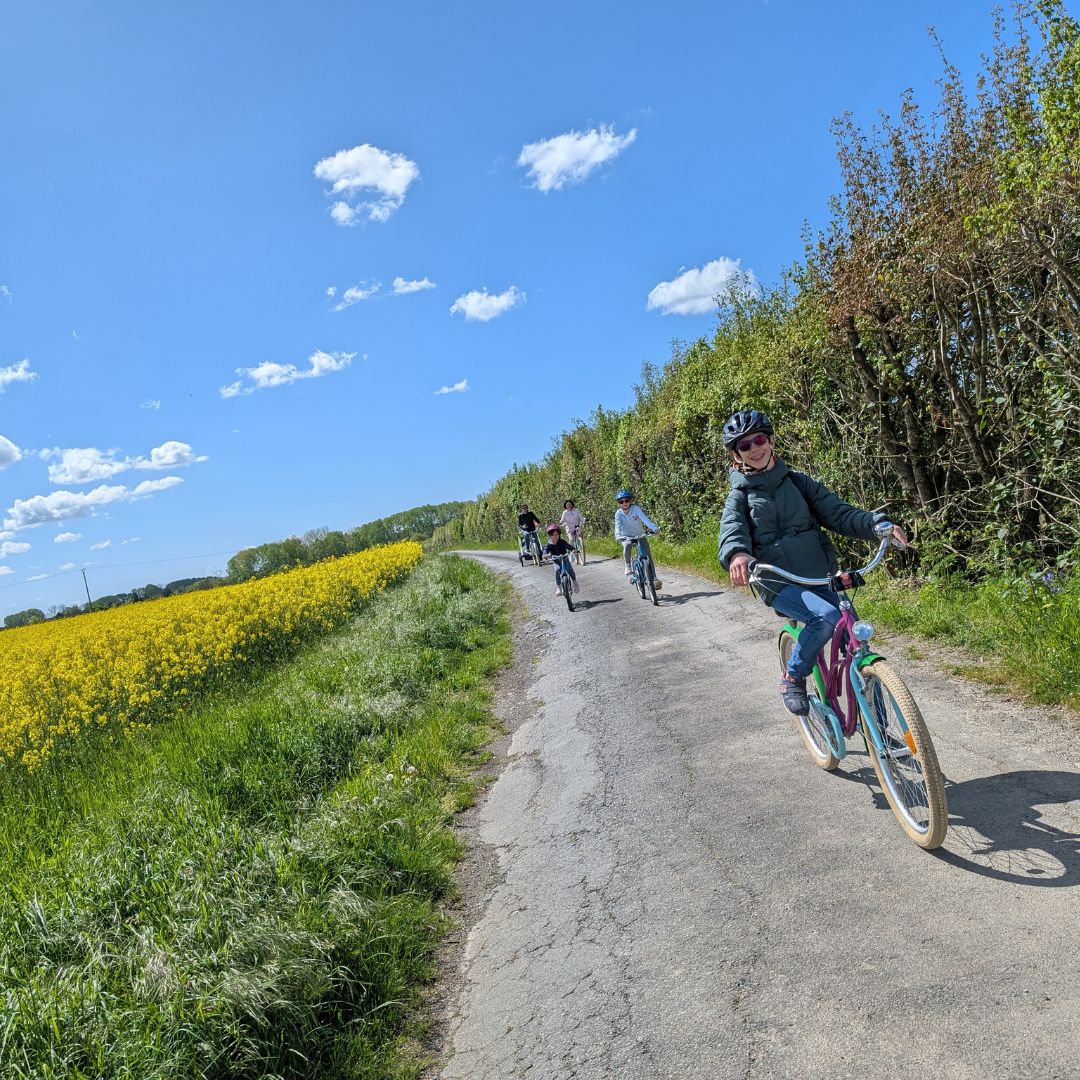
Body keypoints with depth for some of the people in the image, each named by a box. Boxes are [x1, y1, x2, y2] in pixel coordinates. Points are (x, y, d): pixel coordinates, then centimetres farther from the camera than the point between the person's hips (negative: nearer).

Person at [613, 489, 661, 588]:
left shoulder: (636, 509, -17)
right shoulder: (618, 513, -12)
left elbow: (644, 519, -30)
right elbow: (617, 526, -24)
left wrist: (654, 528, -46)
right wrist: (618, 536, -44)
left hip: (640, 536, 0)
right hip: (626, 537, 0)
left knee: (648, 555, -13)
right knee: (627, 545, -35)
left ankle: (654, 578, -7)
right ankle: (628, 566, -15)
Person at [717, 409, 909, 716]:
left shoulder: (797, 482, 11)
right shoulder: (740, 496, 2)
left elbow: (839, 513, 3)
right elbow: (732, 530, -18)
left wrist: (880, 524, -15)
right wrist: (737, 554, -42)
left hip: (819, 577, 4)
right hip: (778, 583, -4)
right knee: (827, 616, -31)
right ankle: (793, 678, -6)